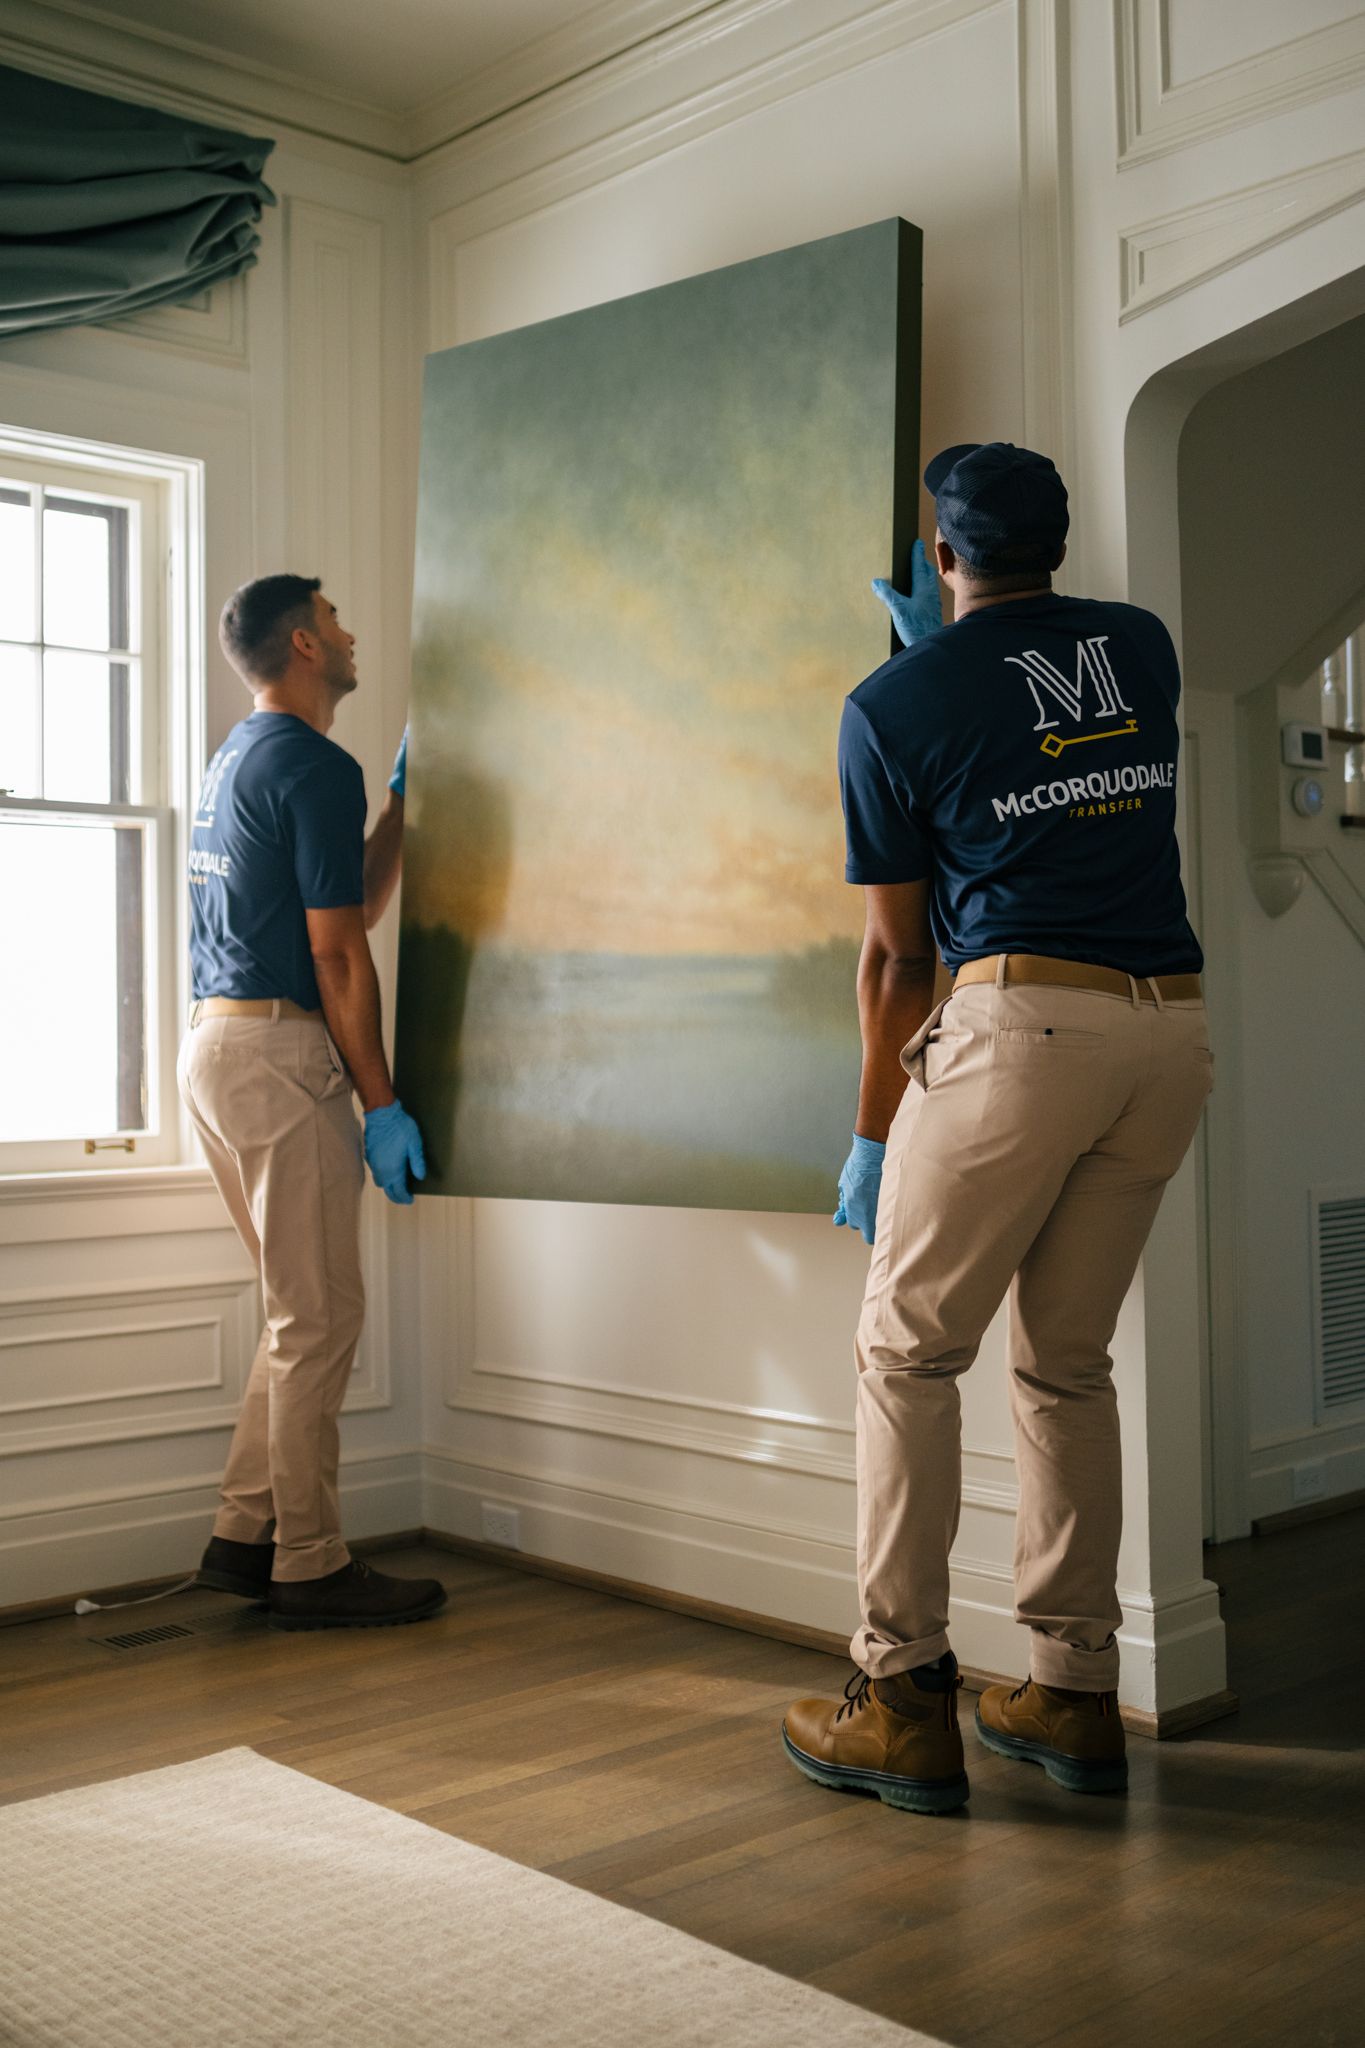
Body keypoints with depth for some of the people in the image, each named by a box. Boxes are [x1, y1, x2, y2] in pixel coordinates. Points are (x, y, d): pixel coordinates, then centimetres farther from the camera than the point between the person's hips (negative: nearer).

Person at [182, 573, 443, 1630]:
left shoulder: (237, 758, 19)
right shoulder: (315, 766, -11)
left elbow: (354, 900, 21)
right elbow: (338, 954, -15)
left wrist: (402, 798, 21)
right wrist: (383, 1106, -13)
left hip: (218, 1044, 10)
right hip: (279, 1051, -10)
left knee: (307, 1311, 15)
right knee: (320, 1318, -3)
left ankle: (245, 1536, 20)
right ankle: (310, 1566, 5)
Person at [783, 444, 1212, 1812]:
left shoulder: (896, 704, 3)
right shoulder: (1144, 648, 16)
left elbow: (897, 954, 4)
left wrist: (874, 1132, 14)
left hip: (1023, 1021, -6)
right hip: (1172, 1030, 6)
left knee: (908, 1350, 5)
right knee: (1066, 1363, 14)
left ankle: (903, 1700, 4)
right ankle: (1074, 1696, 18)